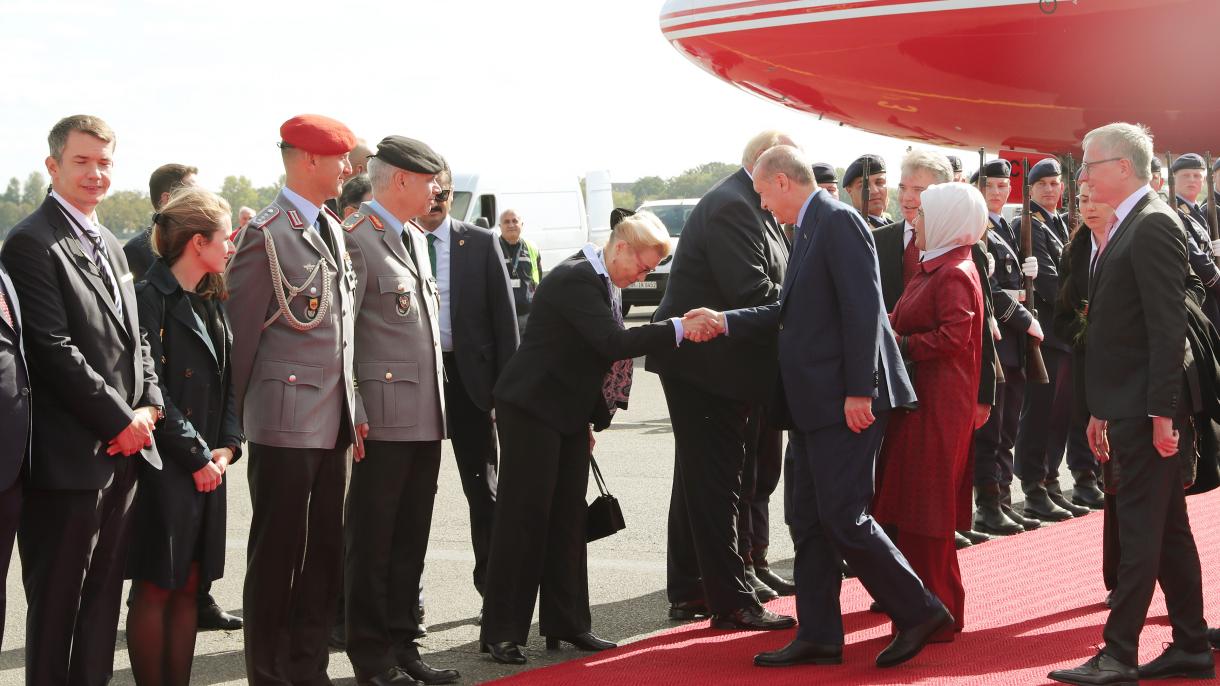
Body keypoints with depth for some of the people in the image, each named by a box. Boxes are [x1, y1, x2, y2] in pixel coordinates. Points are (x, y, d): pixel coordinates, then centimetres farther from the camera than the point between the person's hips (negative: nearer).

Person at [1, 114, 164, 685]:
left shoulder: (109, 245, 18)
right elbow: (53, 349, -16)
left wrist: (148, 405, 1)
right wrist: (120, 419, -13)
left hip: (125, 448, 8)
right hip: (70, 455, -8)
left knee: (103, 595, 12)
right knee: (56, 601, 0)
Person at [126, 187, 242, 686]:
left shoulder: (210, 302, 14)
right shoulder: (150, 298, -12)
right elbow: (151, 391, -16)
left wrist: (227, 445, 0)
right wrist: (197, 457, -13)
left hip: (207, 467, 8)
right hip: (164, 470, -8)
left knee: (188, 587, 10)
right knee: (155, 588, 0)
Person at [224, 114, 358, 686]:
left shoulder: (333, 230, 15)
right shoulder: (266, 235, -11)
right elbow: (242, 333, -8)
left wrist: (349, 410, 14)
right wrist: (242, 416, -4)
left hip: (331, 424, 8)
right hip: (284, 424, -7)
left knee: (324, 553, 11)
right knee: (277, 554, 1)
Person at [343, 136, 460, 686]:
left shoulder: (415, 239, 18)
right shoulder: (357, 237, -10)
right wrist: (353, 414, -18)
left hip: (426, 417, 8)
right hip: (383, 418, -8)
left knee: (410, 539, 12)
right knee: (371, 541, 1)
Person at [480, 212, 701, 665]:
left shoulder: (606, 284, 9)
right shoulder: (574, 279, -20)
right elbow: (613, 342, -30)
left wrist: (594, 419, 16)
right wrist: (677, 330, -30)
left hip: (571, 413, 9)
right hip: (532, 410, -9)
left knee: (567, 518, 10)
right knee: (523, 517, -5)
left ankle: (565, 623, 17)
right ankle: (502, 631, 0)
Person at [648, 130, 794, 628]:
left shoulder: (745, 205, 15)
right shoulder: (732, 207, -18)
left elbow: (766, 283, 13)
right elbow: (751, 293, -25)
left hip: (702, 362, 11)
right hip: (705, 363, -11)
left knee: (700, 478, 16)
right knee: (714, 480, -6)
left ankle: (688, 593, 25)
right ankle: (731, 601, -2)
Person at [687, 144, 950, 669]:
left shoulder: (838, 222, -13)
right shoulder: (810, 229, 16)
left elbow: (862, 309, -20)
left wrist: (859, 390, -23)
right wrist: (726, 322, 14)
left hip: (846, 401, -10)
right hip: (815, 402, 10)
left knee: (843, 517, -7)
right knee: (807, 518, 11)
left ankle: (919, 613, 5)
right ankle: (818, 635, 16)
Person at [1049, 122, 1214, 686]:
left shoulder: (1153, 225, -13)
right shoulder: (1123, 229, 16)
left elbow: (1168, 325, -19)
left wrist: (1163, 412, -22)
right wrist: (1101, 411, 18)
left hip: (1149, 408, -10)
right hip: (1128, 408, 10)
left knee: (1141, 532, -5)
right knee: (1167, 529, 13)